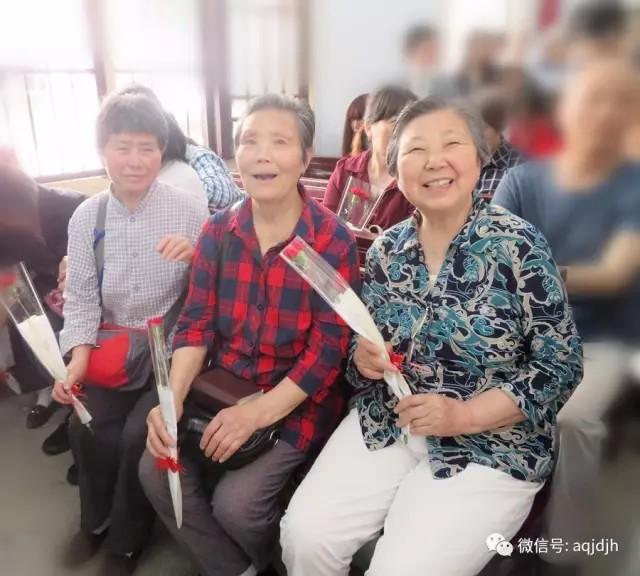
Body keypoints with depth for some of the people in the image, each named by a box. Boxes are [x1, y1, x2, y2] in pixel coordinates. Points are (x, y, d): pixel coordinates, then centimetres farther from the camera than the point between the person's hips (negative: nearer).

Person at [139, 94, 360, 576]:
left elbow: (329, 349, -15)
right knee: (156, 470, -9)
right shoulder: (218, 230, 0)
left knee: (235, 501, -15)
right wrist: (172, 396, -17)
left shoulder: (334, 241, -14)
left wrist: (257, 413, -23)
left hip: (297, 400, -4)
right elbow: (197, 322, -1)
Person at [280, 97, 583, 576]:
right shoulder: (387, 249, 1)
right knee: (305, 534, -9)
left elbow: (561, 366, -10)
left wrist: (462, 416, -19)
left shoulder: (519, 245, -13)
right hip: (386, 424, 4)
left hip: (490, 446, -3)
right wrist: (365, 361, -11)